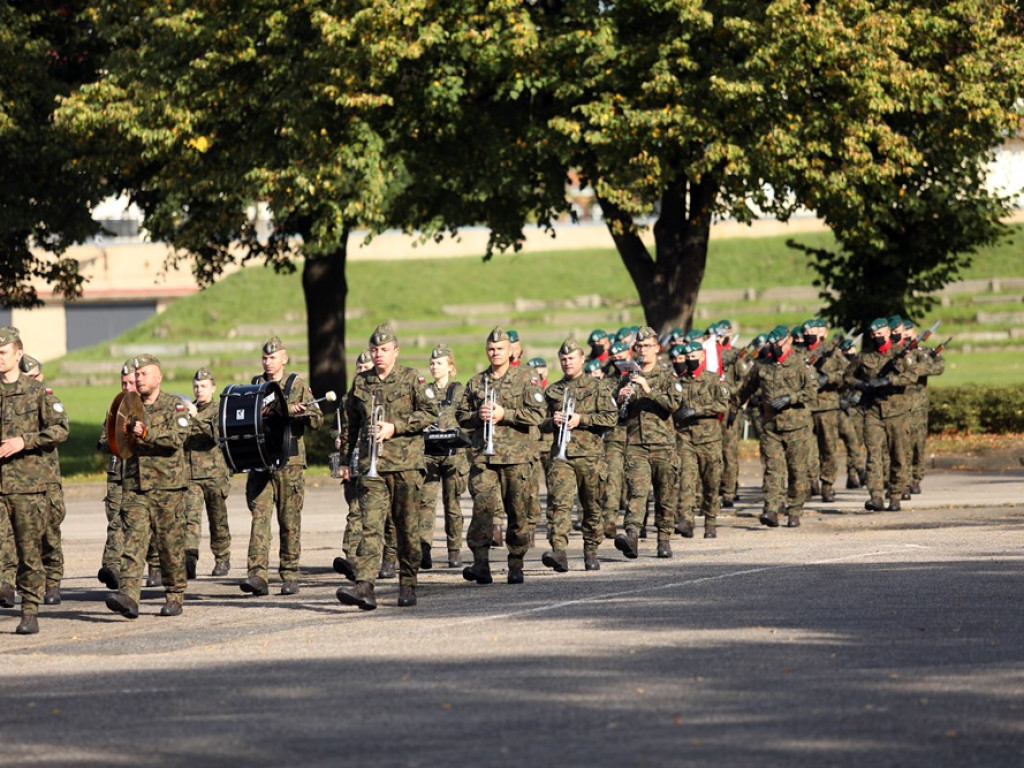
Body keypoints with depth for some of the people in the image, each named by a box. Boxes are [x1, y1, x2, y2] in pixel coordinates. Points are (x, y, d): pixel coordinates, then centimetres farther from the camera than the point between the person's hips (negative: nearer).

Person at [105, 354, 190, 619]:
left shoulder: (174, 406, 2)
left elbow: (177, 438, -14)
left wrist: (146, 433, -24)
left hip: (167, 486, -3)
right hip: (134, 486, 3)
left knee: (171, 543, 3)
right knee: (133, 539, -12)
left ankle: (174, 597, 17)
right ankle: (128, 594, -25)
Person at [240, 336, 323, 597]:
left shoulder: (297, 385, 5)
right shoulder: (254, 385, 14)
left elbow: (317, 420, -1)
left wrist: (299, 411, -21)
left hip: (289, 462, -2)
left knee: (290, 521, 2)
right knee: (259, 515, -9)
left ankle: (290, 575, 9)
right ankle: (257, 575, -16)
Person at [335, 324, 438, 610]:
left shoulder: (412, 379, 3)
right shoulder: (360, 383, 14)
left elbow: (430, 413, -4)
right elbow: (351, 421, 24)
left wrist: (395, 427, -12)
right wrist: (345, 457, 24)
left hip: (406, 464, -2)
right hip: (371, 466, 2)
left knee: (408, 528, 5)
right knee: (370, 525, -11)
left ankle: (408, 585, 17)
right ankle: (364, 586, -22)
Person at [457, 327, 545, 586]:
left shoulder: (526, 380, 4)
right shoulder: (475, 382, 15)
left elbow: (537, 414, -5)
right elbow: (461, 416, 17)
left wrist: (504, 414, -12)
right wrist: (478, 416, -4)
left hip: (517, 457, -2)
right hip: (484, 455, 2)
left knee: (518, 512, 2)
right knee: (482, 506, -13)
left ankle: (516, 565, 11)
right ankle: (481, 564, -17)